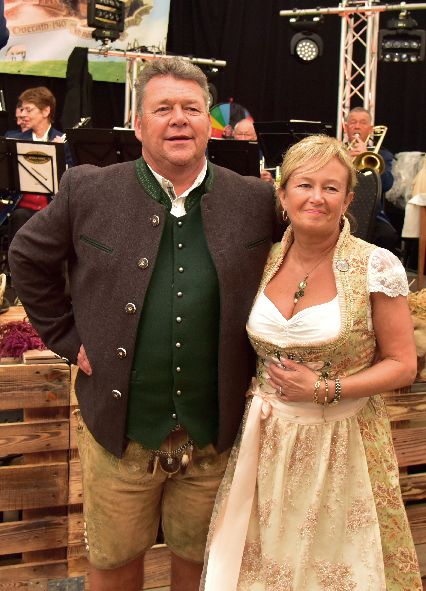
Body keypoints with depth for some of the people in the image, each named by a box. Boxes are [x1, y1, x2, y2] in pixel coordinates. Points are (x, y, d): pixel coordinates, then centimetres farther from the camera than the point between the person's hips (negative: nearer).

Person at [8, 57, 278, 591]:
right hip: (120, 428, 0)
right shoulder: (88, 191, -5)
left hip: (215, 433, 1)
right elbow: (28, 258, 7)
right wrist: (68, 338, 2)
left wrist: (257, 351, 2)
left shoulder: (255, 201, -4)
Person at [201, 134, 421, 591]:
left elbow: (402, 365, -8)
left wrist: (323, 390, -16)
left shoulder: (377, 268, -12)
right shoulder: (264, 262, -1)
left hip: (341, 445, -3)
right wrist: (262, 391, -2)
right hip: (266, 438, 4)